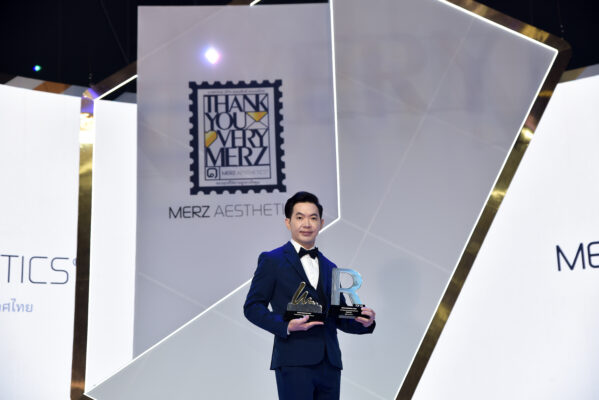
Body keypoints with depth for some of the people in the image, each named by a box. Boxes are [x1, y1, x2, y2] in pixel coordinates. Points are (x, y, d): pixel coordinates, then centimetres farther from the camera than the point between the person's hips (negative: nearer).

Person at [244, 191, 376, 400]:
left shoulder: (330, 268, 20)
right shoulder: (272, 261, 3)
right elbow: (252, 306, -2)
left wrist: (363, 322, 0)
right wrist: (286, 326, -18)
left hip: (330, 364, 6)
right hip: (294, 362, -5)